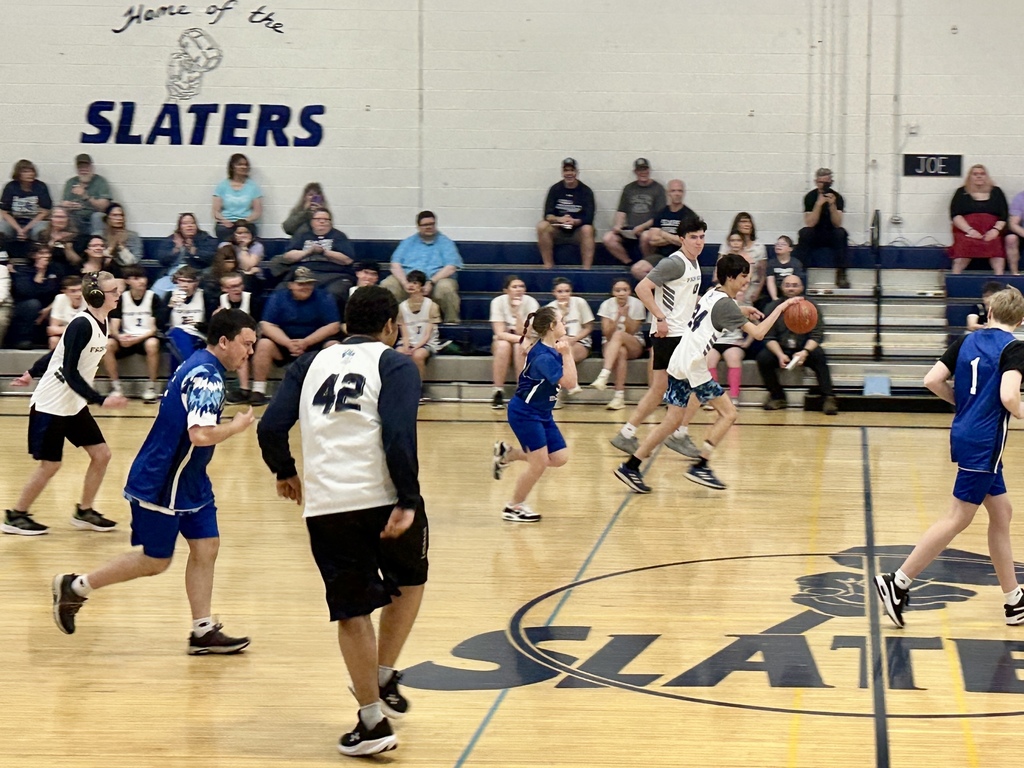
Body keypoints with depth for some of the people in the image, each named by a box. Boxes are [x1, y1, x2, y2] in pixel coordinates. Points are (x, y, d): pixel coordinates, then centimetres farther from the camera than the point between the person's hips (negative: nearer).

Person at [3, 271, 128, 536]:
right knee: (50, 465, -1)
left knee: (101, 455, 5)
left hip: (75, 405, 8)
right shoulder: (81, 325, -23)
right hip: (51, 405, -8)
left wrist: (33, 373, 22)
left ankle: (84, 513, 18)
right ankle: (15, 516, 14)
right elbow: (70, 374, -25)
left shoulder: (101, 322, 3)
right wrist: (101, 400, -31)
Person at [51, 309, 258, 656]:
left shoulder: (198, 366, 9)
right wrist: (237, 426, -17)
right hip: (159, 484, -10)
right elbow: (201, 435, -33)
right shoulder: (206, 377, -23)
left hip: (188, 481, 10)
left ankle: (203, 631, 9)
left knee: (206, 547, 6)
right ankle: (75, 587, 14)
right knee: (155, 561, 2)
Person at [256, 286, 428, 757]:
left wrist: (286, 473, 27)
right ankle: (384, 680, 20)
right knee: (409, 581, 25)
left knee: (352, 613, 11)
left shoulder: (312, 363, 16)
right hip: (382, 498, -3)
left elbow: (270, 429, 9)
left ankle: (373, 719, 9)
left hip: (324, 505, 3)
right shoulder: (394, 364, 3)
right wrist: (408, 501, -15)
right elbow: (399, 435, -13)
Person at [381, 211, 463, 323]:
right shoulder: (408, 242, 19)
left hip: (436, 280, -2)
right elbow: (395, 265, 7)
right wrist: (405, 283, -13)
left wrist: (431, 282, -18)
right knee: (387, 285, -26)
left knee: (445, 287, -37)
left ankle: (451, 321, -19)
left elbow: (451, 268, -3)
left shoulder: (445, 242, 11)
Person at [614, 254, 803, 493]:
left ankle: (630, 467, 9)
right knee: (728, 413, 0)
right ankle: (700, 467, -3)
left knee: (673, 420, 11)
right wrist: (781, 307, -13)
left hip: (679, 363, 9)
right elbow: (758, 332, -19)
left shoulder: (714, 293, 15)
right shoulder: (725, 304, -12)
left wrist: (742, 311, 29)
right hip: (693, 366, -9)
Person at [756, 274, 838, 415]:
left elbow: (817, 335, -9)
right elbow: (769, 337, -7)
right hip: (780, 350, 1)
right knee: (763, 358, -27)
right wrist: (780, 355, -27)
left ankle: (828, 398, -28)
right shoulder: (772, 308, -1)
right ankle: (777, 396, -7)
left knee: (818, 354, -31)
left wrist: (805, 352, -29)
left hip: (805, 350, -1)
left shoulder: (811, 307, -3)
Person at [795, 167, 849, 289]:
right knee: (804, 233, -30)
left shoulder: (837, 197, -7)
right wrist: (819, 204, -28)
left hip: (831, 236, 0)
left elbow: (837, 224, -16)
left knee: (841, 233, -31)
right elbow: (810, 224, -18)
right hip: (815, 236, 0)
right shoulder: (810, 197, -7)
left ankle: (840, 274, -31)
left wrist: (832, 205, -29)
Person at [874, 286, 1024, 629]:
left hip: (964, 434, 8)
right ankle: (897, 583, -4)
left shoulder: (967, 341, 8)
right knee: (957, 519, -3)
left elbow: (932, 380, 2)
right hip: (985, 443, -8)